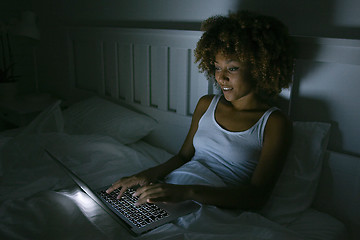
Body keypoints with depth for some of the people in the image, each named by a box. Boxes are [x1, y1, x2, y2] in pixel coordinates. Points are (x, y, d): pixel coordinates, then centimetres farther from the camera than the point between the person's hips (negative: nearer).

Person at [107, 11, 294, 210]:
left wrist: (188, 191, -25)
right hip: (167, 192, 5)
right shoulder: (206, 104, 14)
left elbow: (257, 196, -12)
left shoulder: (274, 123, -4)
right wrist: (150, 174, -4)